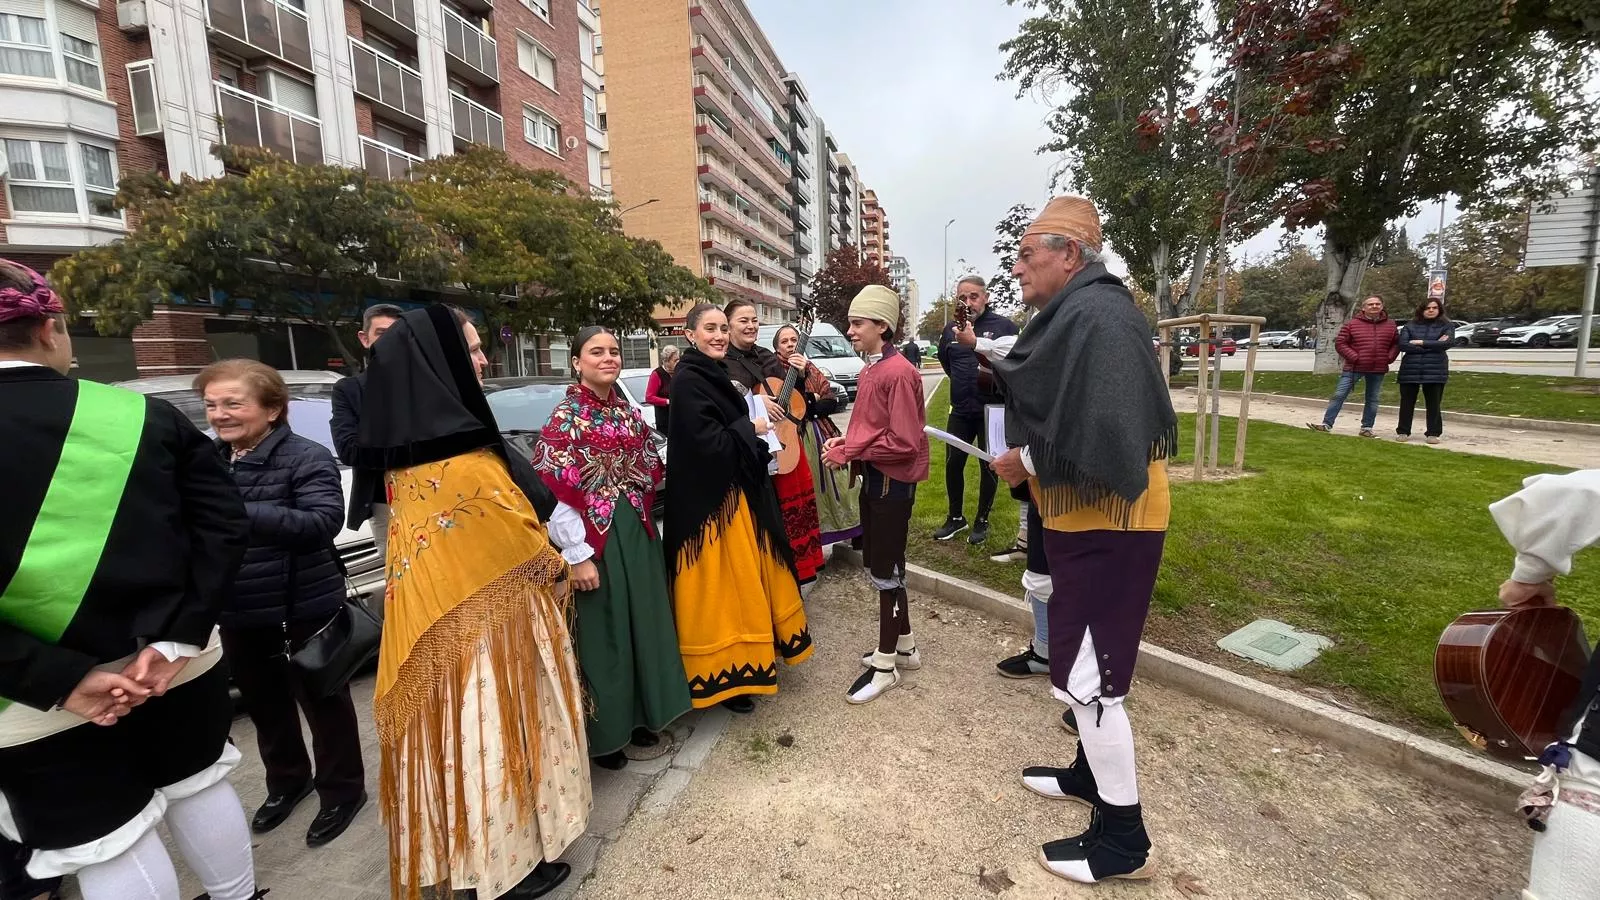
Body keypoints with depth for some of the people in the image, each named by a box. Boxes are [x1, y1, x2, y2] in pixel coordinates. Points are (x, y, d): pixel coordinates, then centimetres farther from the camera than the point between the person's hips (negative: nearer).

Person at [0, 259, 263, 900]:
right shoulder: (144, 415, -5)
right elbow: (224, 521, -10)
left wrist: (60, 680, -17)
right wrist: (175, 637, -10)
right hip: (175, 667, 3)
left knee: (107, 845, 12)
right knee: (199, 787, 22)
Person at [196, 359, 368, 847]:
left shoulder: (307, 457, -16)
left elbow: (323, 521, -28)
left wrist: (241, 514, -36)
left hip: (304, 609, -7)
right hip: (238, 612, 7)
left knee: (323, 703, 9)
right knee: (263, 704, 23)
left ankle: (342, 791, 28)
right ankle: (287, 781, 46)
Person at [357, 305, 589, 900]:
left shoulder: (410, 453, 1)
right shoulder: (464, 461, -27)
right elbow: (520, 543, -19)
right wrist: (558, 567, 0)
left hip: (442, 619, 9)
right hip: (484, 621, -8)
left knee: (460, 729, 22)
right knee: (492, 729, 8)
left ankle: (464, 851, 42)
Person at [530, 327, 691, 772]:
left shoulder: (627, 411, 8)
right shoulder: (566, 416, -12)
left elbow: (651, 466, 16)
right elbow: (552, 490, -17)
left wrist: (641, 513, 4)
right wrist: (577, 555, -19)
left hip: (637, 533, 7)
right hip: (595, 539, -7)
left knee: (643, 625, 16)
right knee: (602, 634, 5)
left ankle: (639, 716, 35)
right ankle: (604, 734, 25)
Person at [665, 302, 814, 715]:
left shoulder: (713, 375, 11)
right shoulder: (688, 380, -17)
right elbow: (708, 443, -25)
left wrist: (753, 411, 1)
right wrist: (749, 427, -12)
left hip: (734, 494, 10)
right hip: (709, 502, -10)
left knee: (742, 580, 20)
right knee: (719, 585, 1)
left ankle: (742, 660, 37)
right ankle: (722, 677, 17)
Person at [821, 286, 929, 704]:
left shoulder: (899, 373, -19)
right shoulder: (870, 370, 10)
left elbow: (903, 442, -23)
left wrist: (849, 452, -18)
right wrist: (844, 443, -1)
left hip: (892, 482, -9)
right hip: (873, 478, 9)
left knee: (886, 570, 2)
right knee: (883, 565, 18)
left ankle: (885, 666, 18)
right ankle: (904, 647, 35)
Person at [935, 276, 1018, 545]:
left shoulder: (1004, 326, -8)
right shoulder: (951, 329, 7)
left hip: (992, 410, -4)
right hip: (961, 410, 4)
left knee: (988, 466, 6)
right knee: (953, 464, 6)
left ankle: (982, 521, 21)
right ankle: (956, 517, 23)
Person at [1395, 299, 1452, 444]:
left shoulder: (1446, 326, 7)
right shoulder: (1410, 326, 7)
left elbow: (1446, 344, -9)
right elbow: (1403, 345, -8)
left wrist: (1421, 342, -8)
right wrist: (1433, 346, -9)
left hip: (1435, 370, 0)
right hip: (1410, 369, 0)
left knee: (1434, 403, 2)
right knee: (1407, 402, 4)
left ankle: (1433, 433, 9)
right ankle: (1403, 432, 12)